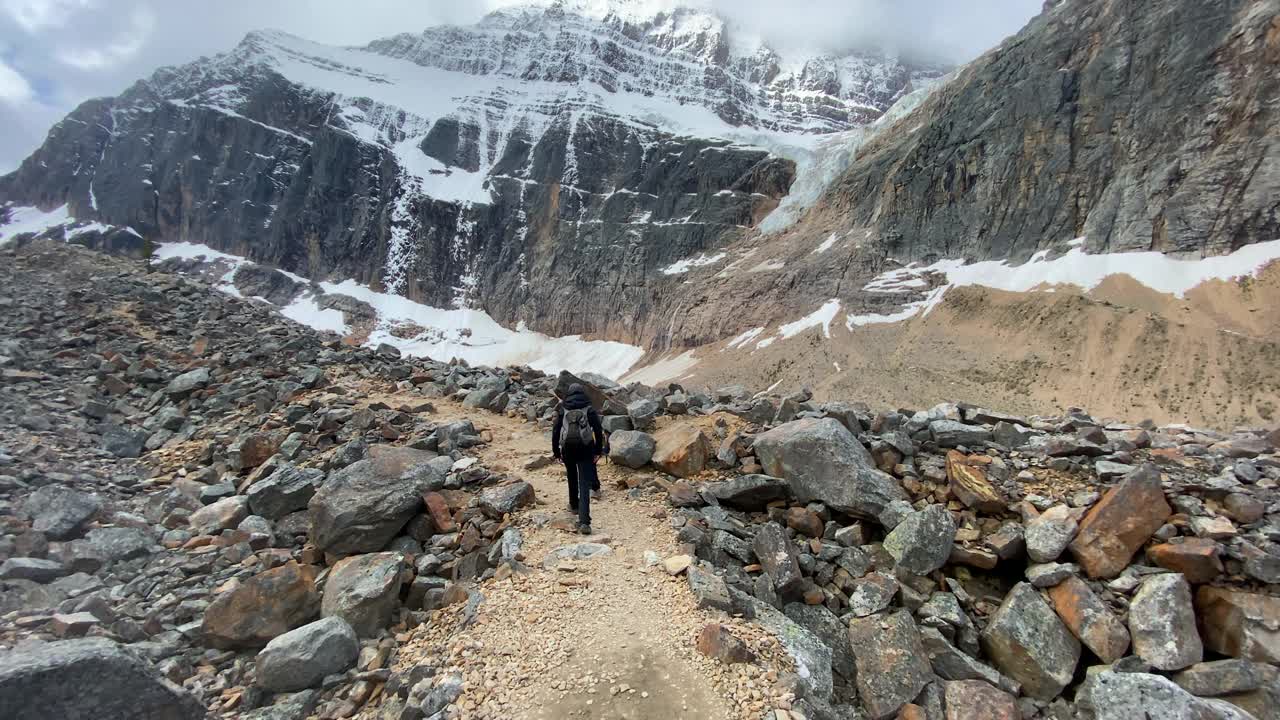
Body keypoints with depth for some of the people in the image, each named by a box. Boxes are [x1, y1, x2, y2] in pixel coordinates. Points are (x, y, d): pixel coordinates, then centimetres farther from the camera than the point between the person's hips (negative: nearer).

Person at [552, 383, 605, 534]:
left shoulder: (562, 410, 9)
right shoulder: (589, 409, 6)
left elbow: (555, 431, 6)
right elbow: (598, 430, 0)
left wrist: (556, 451, 12)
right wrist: (598, 451, 6)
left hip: (567, 448, 2)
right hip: (586, 449, -2)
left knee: (572, 477, 27)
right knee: (584, 485, -5)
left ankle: (574, 505, 45)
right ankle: (584, 522, -16)